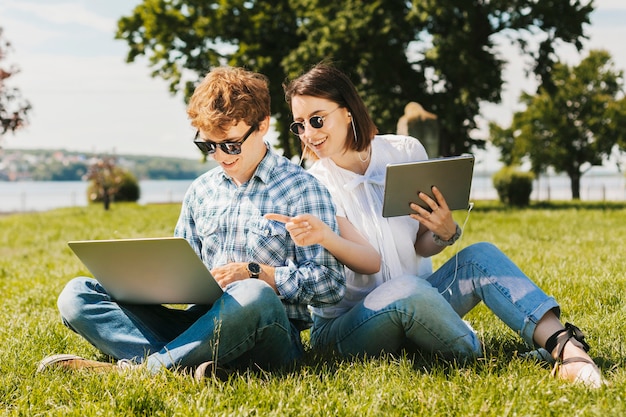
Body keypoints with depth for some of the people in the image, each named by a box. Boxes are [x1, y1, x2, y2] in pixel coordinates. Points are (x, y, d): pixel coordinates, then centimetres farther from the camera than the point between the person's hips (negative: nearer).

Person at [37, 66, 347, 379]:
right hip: (201, 326, 6)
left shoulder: (302, 190, 1)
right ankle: (184, 363, -34)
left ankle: (133, 367, -29)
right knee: (76, 294, -9)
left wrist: (254, 273, -14)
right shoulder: (200, 191, 19)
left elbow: (330, 284, -6)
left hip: (269, 333, -5)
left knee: (255, 296, -43)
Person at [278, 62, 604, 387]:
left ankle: (565, 347, -35)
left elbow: (421, 248, 2)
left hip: (413, 310, 4)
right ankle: (480, 358, -16)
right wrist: (325, 237, -37)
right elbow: (366, 260, -17)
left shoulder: (405, 152, -1)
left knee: (479, 256, -21)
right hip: (344, 325, -4)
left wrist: (444, 233, -21)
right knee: (409, 289, -36)